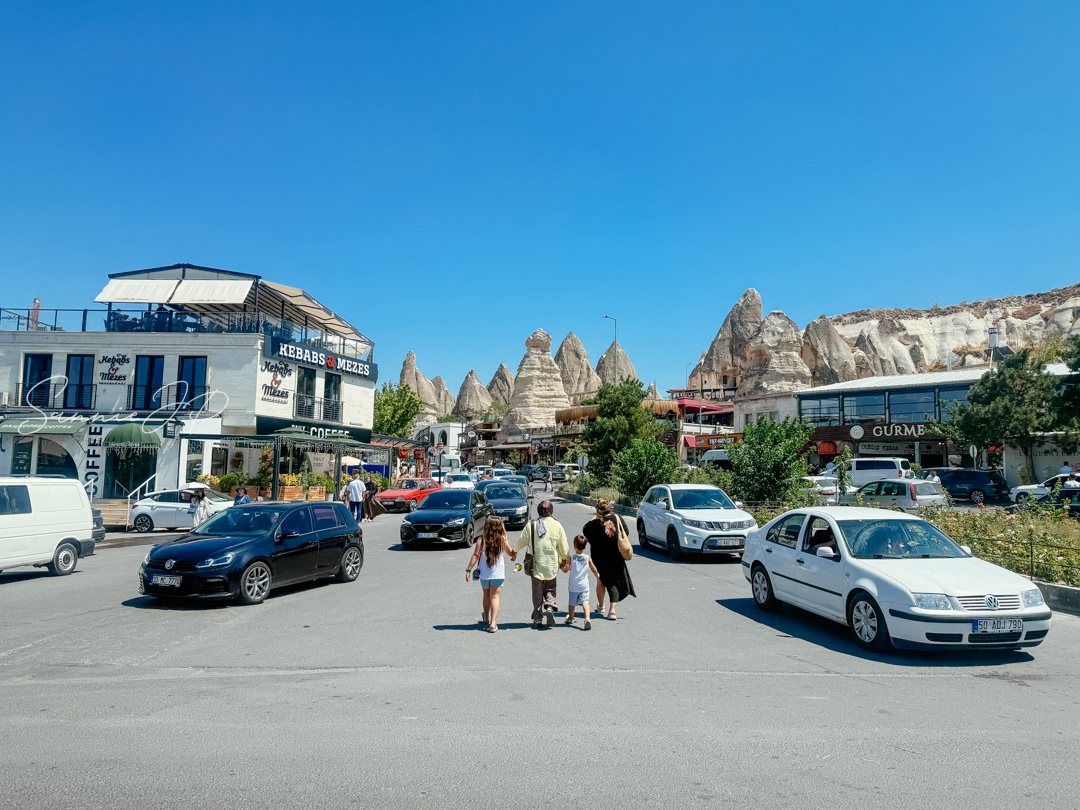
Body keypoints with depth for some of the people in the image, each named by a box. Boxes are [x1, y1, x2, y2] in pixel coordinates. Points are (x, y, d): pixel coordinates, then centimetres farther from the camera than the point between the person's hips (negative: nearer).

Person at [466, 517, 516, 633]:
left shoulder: (481, 539, -7)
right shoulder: (503, 540, -4)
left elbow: (475, 555, -11)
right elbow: (511, 553, 10)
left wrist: (469, 570, -6)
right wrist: (515, 554, 33)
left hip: (484, 573, 1)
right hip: (498, 573, -1)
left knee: (486, 595, 20)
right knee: (495, 597, -1)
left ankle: (486, 618, 41)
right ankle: (493, 623, -14)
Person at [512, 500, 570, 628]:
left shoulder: (531, 525, -5)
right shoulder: (557, 525, -2)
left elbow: (522, 540, 5)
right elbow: (564, 547, 3)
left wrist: (514, 550, 25)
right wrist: (565, 560, 20)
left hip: (537, 564, 0)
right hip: (552, 564, 1)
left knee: (537, 591, 10)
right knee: (550, 589, 17)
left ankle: (538, 619, 9)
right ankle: (549, 607, -8)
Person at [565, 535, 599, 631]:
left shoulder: (571, 557, -10)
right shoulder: (588, 558, -4)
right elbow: (594, 569, 7)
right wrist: (597, 575, 26)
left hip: (573, 586, 0)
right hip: (584, 586, 1)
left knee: (571, 602, 16)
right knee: (585, 602, -3)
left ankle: (570, 618, 34)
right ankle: (587, 618, -25)